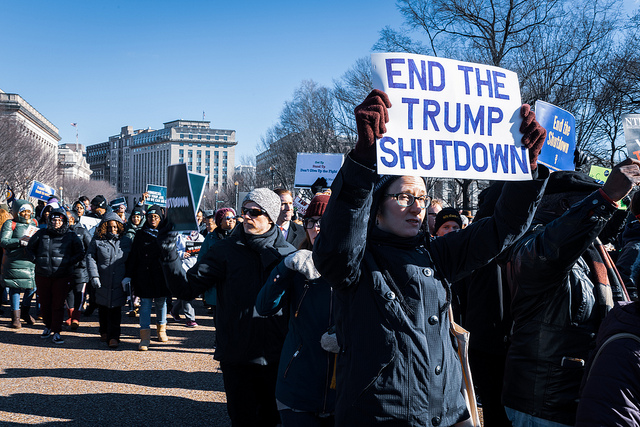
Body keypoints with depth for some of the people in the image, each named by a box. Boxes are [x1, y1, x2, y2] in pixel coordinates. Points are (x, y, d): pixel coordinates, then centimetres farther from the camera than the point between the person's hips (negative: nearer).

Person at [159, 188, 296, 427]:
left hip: (275, 359, 0)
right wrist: (169, 250, -22)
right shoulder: (225, 251, -1)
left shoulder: (288, 254, 0)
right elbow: (185, 288, -8)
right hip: (236, 358, 0)